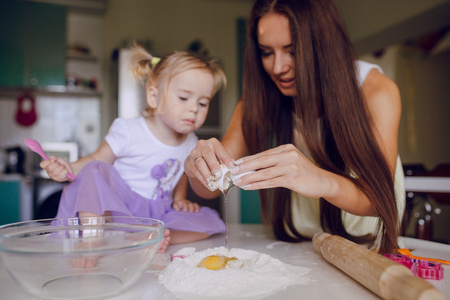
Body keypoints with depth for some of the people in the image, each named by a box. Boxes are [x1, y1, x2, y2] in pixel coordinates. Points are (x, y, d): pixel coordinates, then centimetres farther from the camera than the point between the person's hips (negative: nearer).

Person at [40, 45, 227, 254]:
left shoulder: (190, 143, 4)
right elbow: (96, 161, -8)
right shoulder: (129, 132, -12)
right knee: (95, 172, -30)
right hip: (115, 208, -4)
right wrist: (71, 169, -28)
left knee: (210, 220, -11)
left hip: (157, 214, 5)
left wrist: (179, 198, 5)